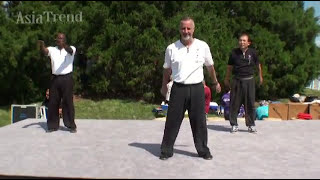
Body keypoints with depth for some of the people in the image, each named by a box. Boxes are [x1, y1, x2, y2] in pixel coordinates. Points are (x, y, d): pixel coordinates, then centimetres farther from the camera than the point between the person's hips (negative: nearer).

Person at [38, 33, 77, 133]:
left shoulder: (71, 48, 3)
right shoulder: (52, 49, 10)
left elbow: (70, 50, -20)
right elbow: (45, 51, -10)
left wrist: (64, 45, -42)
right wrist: (41, 45, -33)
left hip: (67, 78, -3)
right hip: (55, 78, 3)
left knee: (68, 102, -2)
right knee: (53, 102, 6)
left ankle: (71, 125, 4)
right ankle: (53, 125, 16)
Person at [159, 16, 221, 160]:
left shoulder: (203, 46, 2)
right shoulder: (171, 48, 1)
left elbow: (210, 66, 15)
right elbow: (167, 69, 14)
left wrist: (216, 82, 23)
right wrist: (164, 86, 18)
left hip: (197, 89, 1)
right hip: (178, 89, 0)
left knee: (199, 121, 8)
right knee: (172, 121, 4)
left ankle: (203, 150, 22)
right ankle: (166, 150, 16)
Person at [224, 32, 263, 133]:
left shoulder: (252, 52, -2)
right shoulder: (234, 53, -2)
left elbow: (258, 65, 14)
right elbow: (229, 67, 11)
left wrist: (260, 77, 22)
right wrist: (227, 79, 17)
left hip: (249, 80, 0)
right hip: (236, 80, 0)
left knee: (250, 103, 4)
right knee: (234, 103, 2)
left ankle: (251, 125, 16)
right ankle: (234, 125, 13)